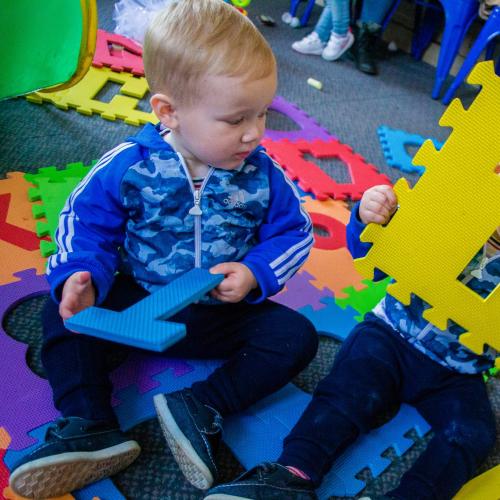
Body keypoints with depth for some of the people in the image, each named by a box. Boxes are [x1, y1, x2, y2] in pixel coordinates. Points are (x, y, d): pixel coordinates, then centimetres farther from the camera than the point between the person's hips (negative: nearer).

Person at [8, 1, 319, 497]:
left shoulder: (262, 175, -11)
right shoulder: (128, 166, -15)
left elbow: (293, 232, -1)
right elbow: (85, 223, -8)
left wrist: (255, 274, -19)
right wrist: (81, 277, -27)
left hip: (222, 315, 1)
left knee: (296, 336, -18)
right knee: (64, 314, -16)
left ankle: (204, 409, -26)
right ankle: (88, 425, -23)